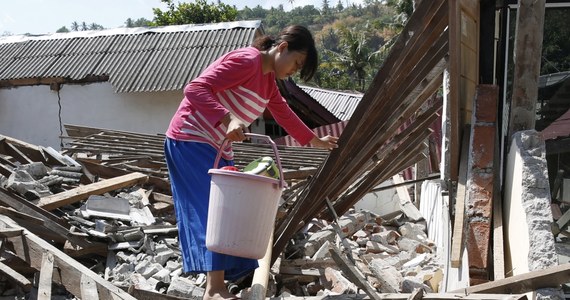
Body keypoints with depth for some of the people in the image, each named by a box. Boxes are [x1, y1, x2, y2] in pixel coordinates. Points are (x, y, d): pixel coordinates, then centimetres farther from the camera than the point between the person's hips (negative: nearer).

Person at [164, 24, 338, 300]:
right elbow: (196, 89, -26)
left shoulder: (268, 80, 14)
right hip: (191, 140, -10)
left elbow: (285, 115, 30)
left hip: (217, 149, 10)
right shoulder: (247, 60, -17)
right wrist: (229, 120, -38)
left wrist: (315, 140, 38)